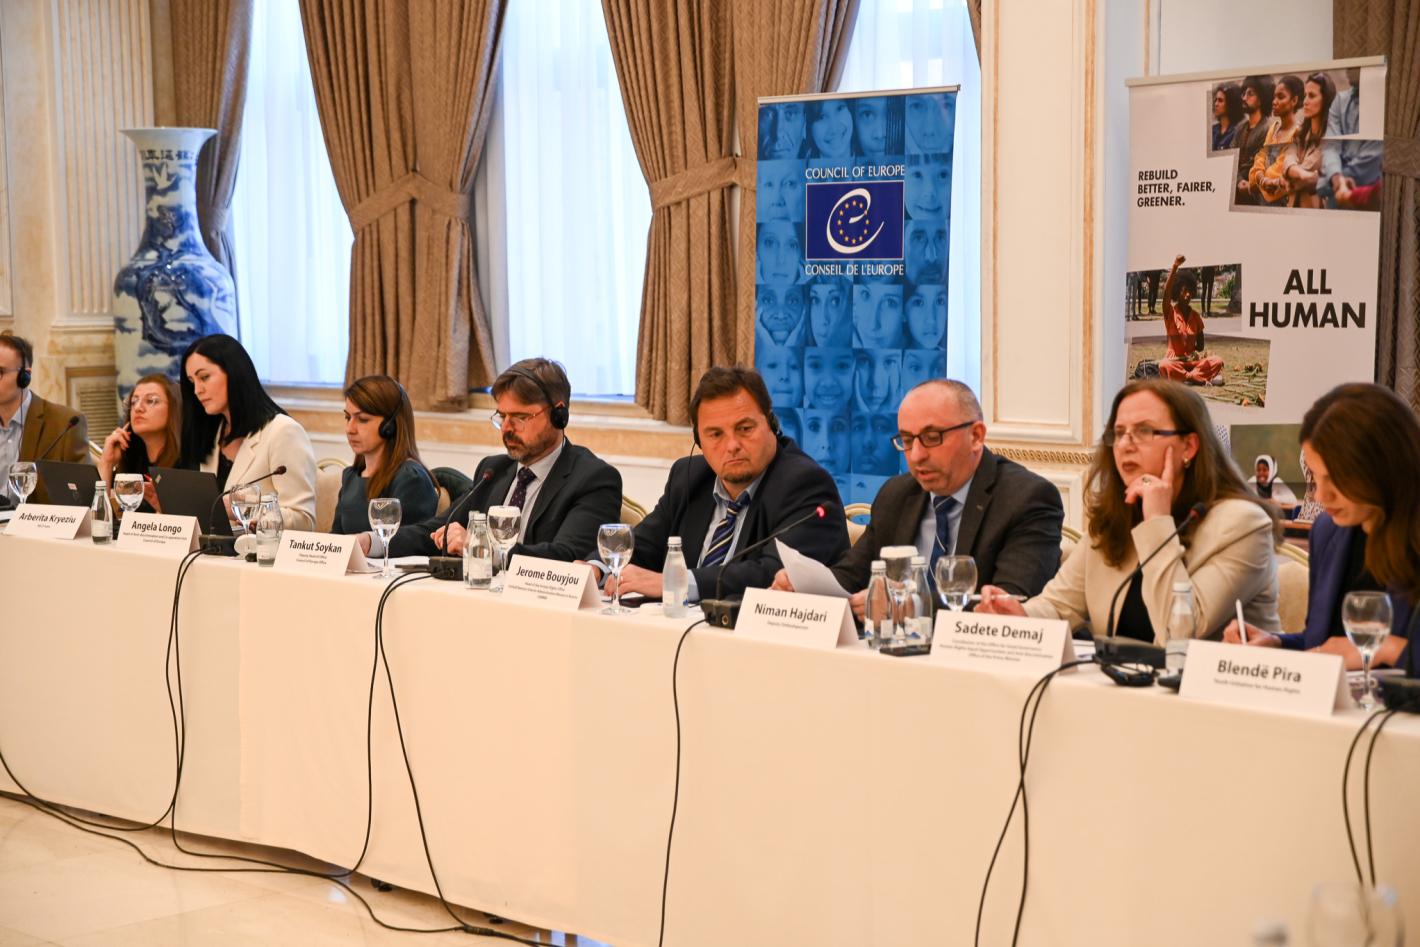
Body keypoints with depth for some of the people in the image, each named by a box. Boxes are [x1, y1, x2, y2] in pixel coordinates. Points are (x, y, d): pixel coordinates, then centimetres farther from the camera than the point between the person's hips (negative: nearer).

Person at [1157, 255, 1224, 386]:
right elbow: (1167, 291, -24)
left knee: (1217, 361, -23)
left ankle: (1185, 377, -29)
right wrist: (1175, 266, -35)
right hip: (1174, 360, -4)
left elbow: (1200, 344, 14)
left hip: (1193, 361, 4)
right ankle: (1201, 379, -30)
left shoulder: (1195, 316, 8)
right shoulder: (1170, 312, -3)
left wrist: (1198, 354, -8)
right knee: (1164, 365, -40)